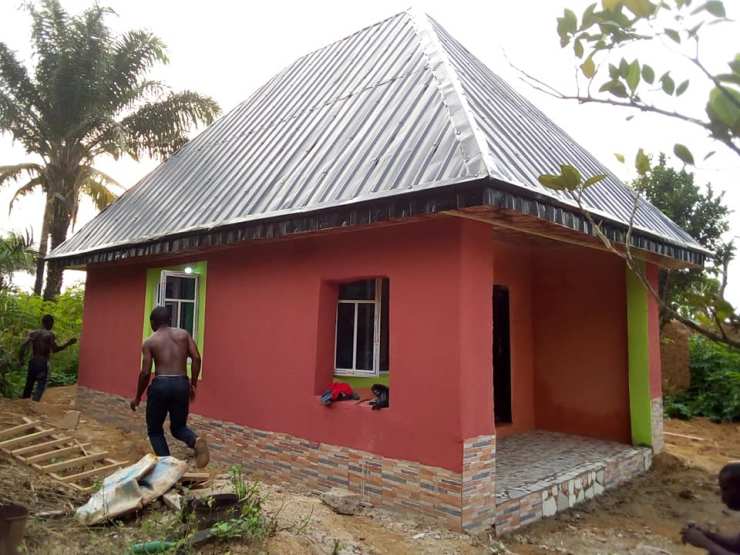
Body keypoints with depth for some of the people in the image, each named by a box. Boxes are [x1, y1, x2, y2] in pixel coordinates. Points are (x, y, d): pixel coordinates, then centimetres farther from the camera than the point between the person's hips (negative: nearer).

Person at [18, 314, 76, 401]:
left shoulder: (33, 333, 7)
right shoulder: (50, 334, -8)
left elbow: (24, 345, -4)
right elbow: (55, 349, -16)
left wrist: (21, 359, 1)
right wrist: (68, 343, -10)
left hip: (32, 361, 5)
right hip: (43, 362, -5)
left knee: (29, 384, 16)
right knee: (41, 385, 1)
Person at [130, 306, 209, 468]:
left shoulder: (149, 342, 2)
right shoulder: (184, 334, 8)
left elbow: (145, 373, -3)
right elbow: (196, 358, -1)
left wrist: (137, 397, 10)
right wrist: (193, 384, 8)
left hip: (160, 385, -2)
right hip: (181, 384, 3)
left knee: (154, 430, 17)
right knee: (178, 427, 19)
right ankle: (196, 441, -13)